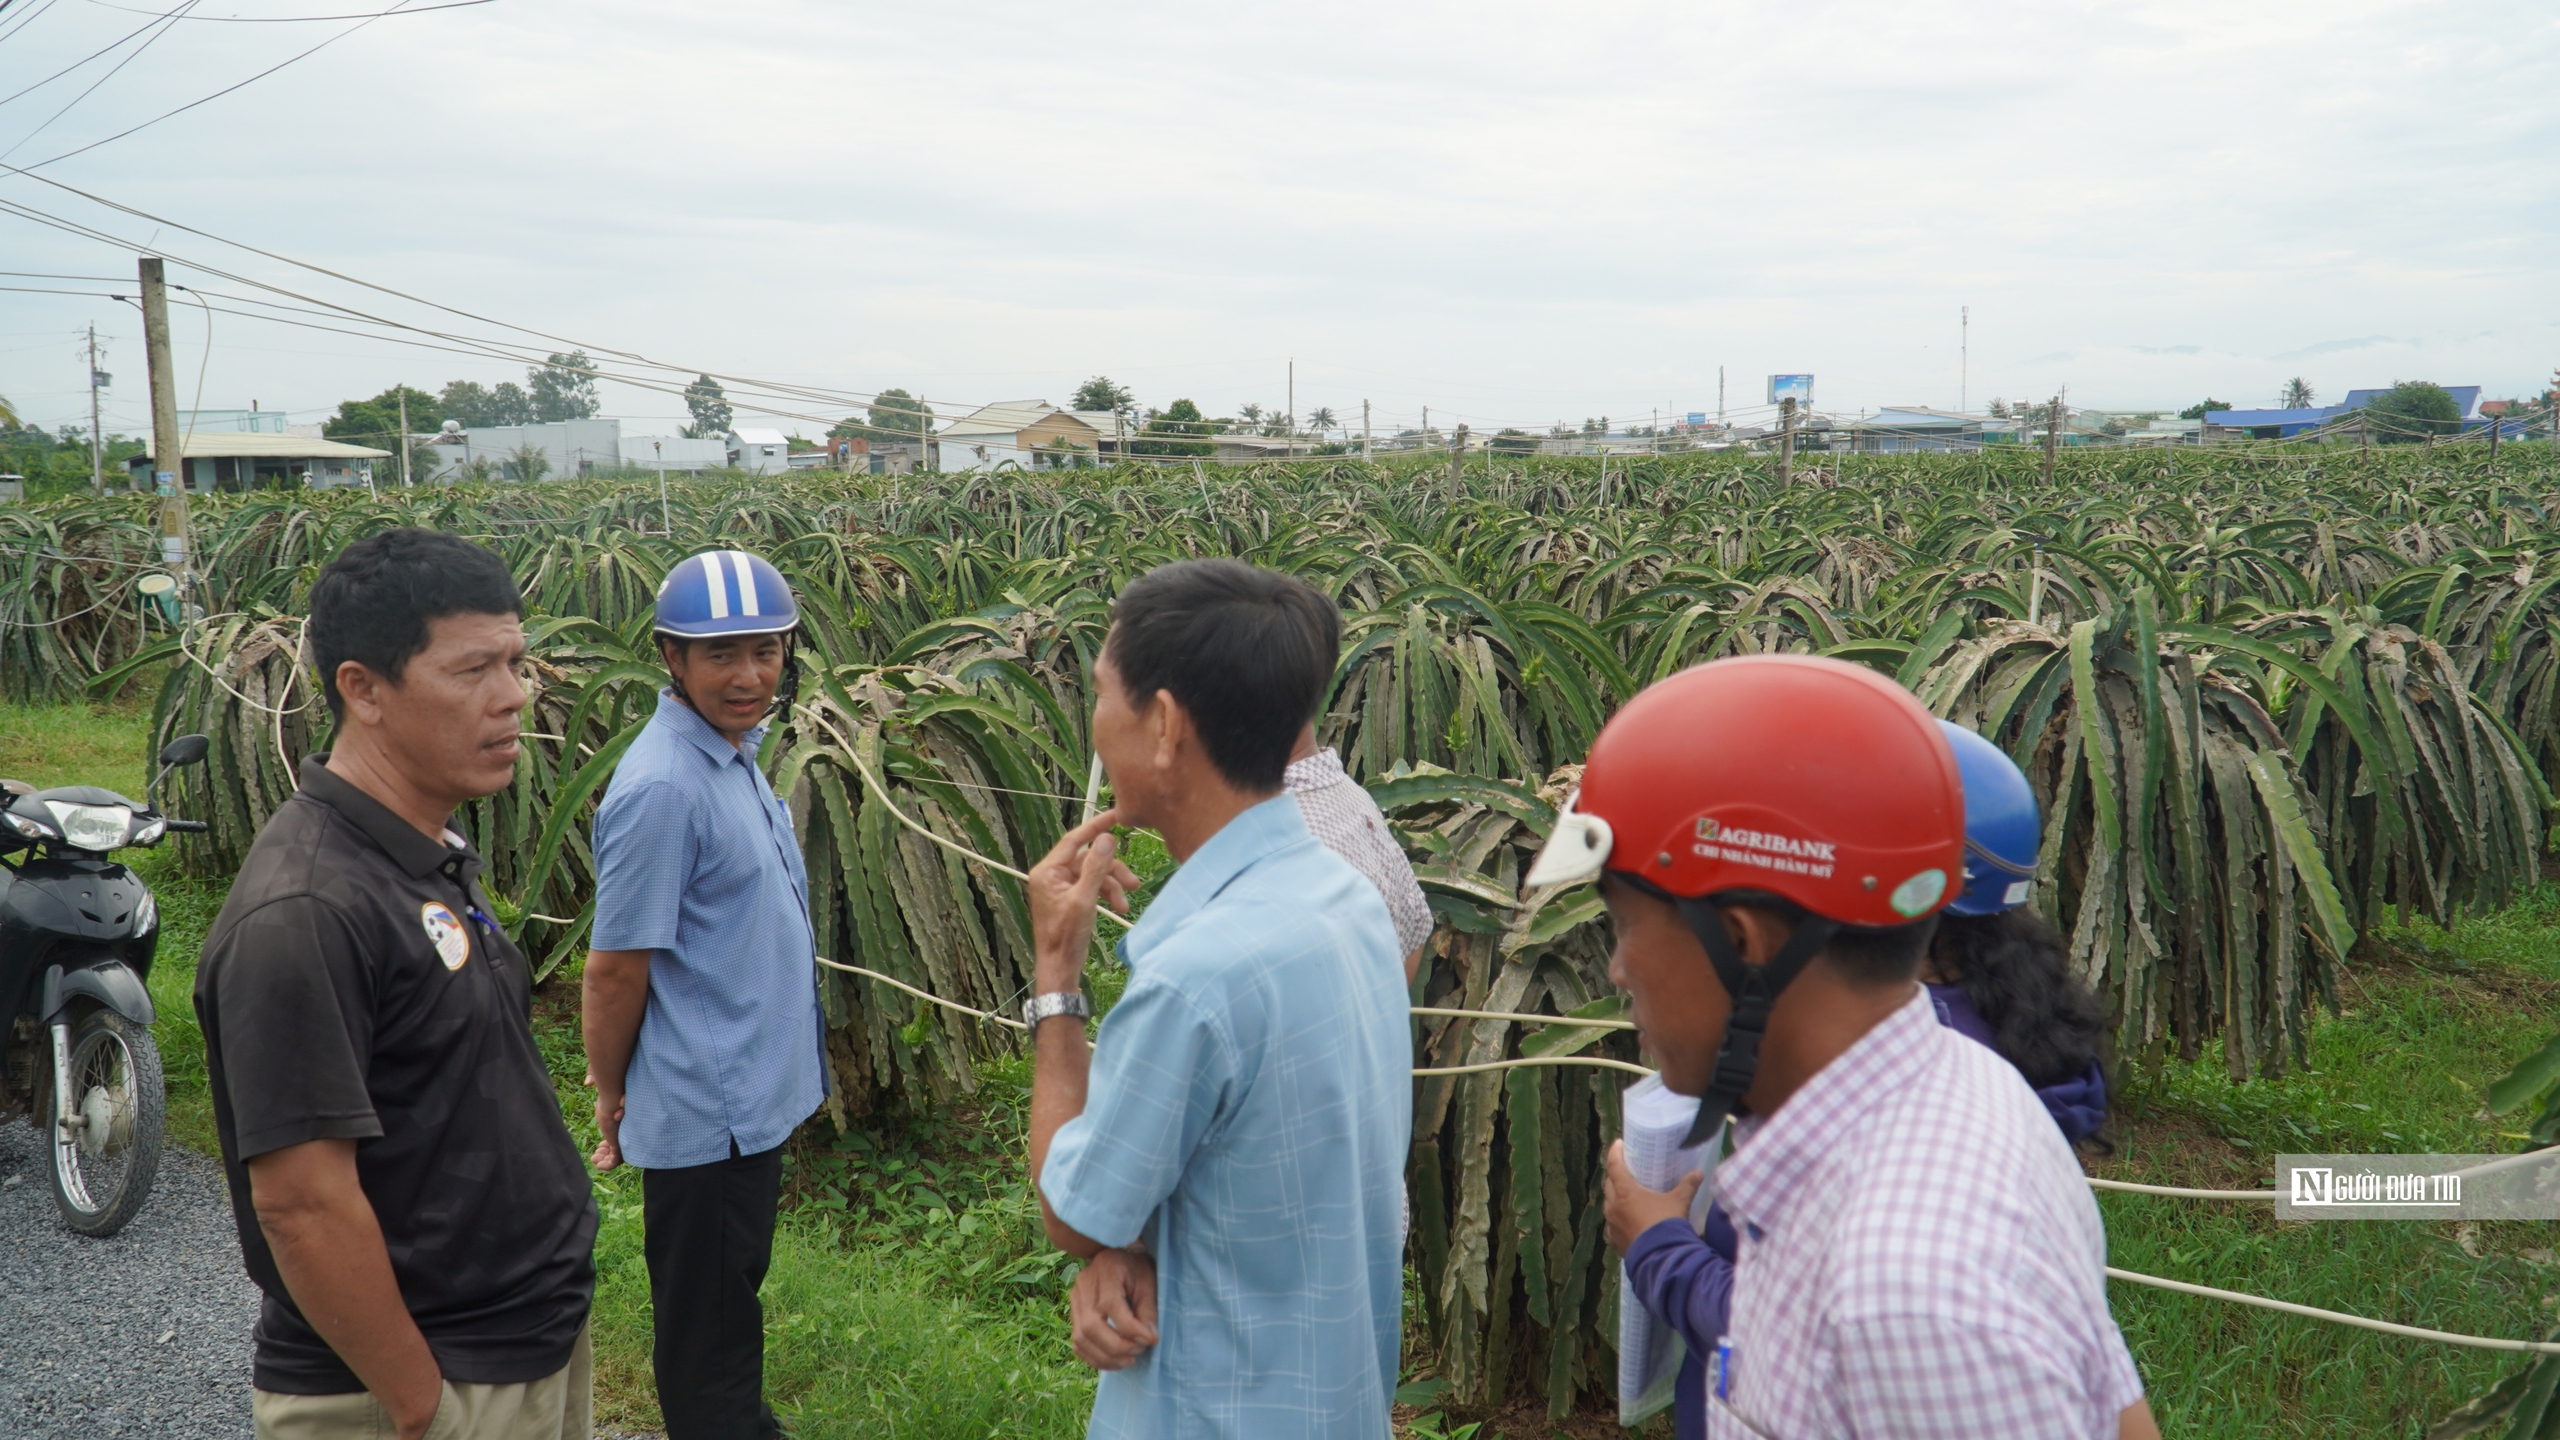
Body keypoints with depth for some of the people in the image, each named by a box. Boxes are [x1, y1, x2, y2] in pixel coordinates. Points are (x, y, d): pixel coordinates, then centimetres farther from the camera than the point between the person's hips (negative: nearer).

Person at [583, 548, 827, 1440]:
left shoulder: (733, 750, 5)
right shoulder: (661, 789, -25)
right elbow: (616, 970, -19)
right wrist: (611, 1099, -5)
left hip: (754, 1098, 9)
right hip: (703, 1116, -9)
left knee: (733, 1294, 25)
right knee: (704, 1328, 9)